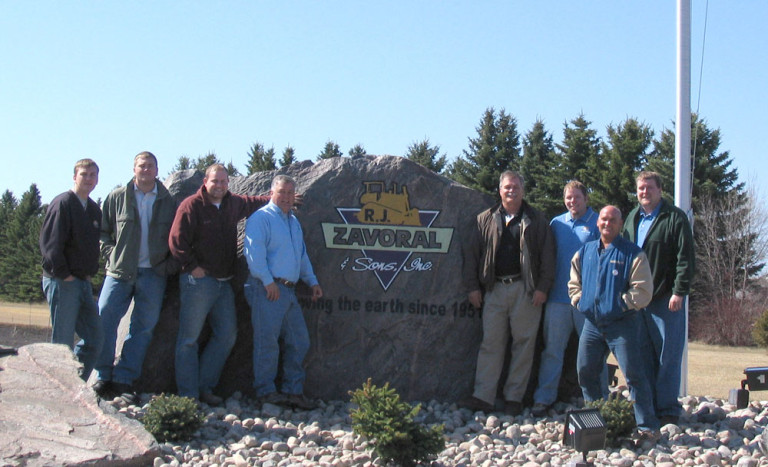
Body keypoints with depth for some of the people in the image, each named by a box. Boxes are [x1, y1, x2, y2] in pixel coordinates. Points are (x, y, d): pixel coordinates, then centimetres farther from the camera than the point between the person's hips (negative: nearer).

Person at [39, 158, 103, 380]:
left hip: (83, 282, 8)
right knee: (62, 343, -4)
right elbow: (49, 242, -16)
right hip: (62, 283, -8)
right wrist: (63, 274, -17)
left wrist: (91, 272, 12)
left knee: (94, 338, 8)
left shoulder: (94, 209, 16)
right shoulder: (63, 203, -9)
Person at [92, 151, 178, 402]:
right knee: (104, 320, -8)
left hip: (153, 275, 1)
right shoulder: (117, 197, 5)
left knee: (143, 327, 1)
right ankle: (104, 376, 3)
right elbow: (103, 231, 9)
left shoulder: (168, 202, 6)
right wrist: (111, 254, -4)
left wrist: (171, 264, -1)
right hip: (120, 271, -1)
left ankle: (124, 380, 7)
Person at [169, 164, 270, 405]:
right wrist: (192, 266, -13)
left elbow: (255, 203, 34)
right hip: (198, 282, -7)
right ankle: (188, 394, 2)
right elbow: (176, 240, -13)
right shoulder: (191, 206, -8)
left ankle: (205, 387, 18)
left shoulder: (234, 204, 13)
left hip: (224, 283, 7)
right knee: (189, 338, -3)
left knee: (227, 335, 8)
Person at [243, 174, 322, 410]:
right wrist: (268, 281, -20)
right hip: (267, 290, -8)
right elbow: (254, 250, -15)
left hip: (289, 291, 8)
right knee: (267, 341, -6)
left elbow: (302, 254, 31)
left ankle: (293, 390, 13)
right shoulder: (261, 218, -4)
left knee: (299, 341, 6)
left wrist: (312, 281, 25)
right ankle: (265, 390, 3)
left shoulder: (293, 221, 23)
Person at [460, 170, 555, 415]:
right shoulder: (486, 220, 12)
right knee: (490, 342, -1)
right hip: (495, 288, 1)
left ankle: (514, 397, 9)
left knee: (523, 343, 1)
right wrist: (473, 286, 5)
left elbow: (547, 255, 4)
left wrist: (542, 287, -4)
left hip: (526, 290, -1)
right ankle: (483, 397, 0)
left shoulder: (536, 220, 7)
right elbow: (472, 254, 12)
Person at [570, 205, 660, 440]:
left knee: (633, 374, -8)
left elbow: (642, 290, -9)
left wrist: (621, 303, -14)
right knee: (585, 372, 10)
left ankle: (647, 426, -4)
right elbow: (574, 283, 22)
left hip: (622, 323, -6)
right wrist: (581, 301, 7)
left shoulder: (633, 254, -3)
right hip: (592, 323, 6)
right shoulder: (585, 252, 15)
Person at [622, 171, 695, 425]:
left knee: (668, 356, -2)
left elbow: (685, 258, -8)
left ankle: (667, 409, 5)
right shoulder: (632, 219, 16)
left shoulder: (675, 218, -3)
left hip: (666, 299, -5)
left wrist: (679, 292, -15)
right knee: (643, 356, 9)